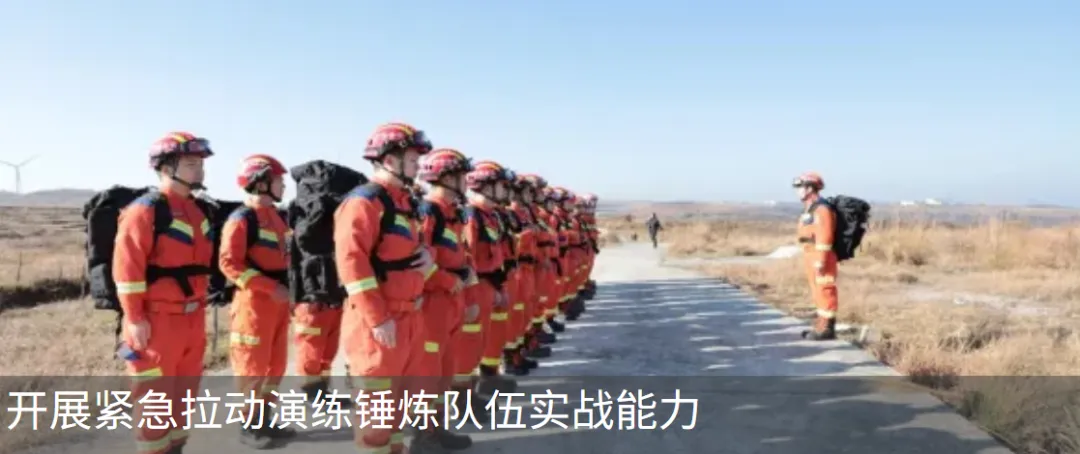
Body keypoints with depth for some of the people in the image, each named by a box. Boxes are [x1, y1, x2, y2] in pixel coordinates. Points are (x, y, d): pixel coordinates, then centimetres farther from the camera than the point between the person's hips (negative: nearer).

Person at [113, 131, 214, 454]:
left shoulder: (197, 210, 12)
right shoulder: (145, 210, -14)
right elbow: (127, 266, -18)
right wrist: (135, 317, -18)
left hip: (193, 317, 8)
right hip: (159, 320, -8)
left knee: (185, 390, 16)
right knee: (155, 395, 2)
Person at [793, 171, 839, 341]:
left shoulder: (821, 209, -15)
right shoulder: (809, 209, 17)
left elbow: (824, 238, -21)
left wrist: (820, 262, -23)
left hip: (821, 259, -10)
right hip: (812, 257, 10)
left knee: (824, 292, -6)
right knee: (818, 292, 13)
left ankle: (827, 329, -2)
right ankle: (822, 326, 19)